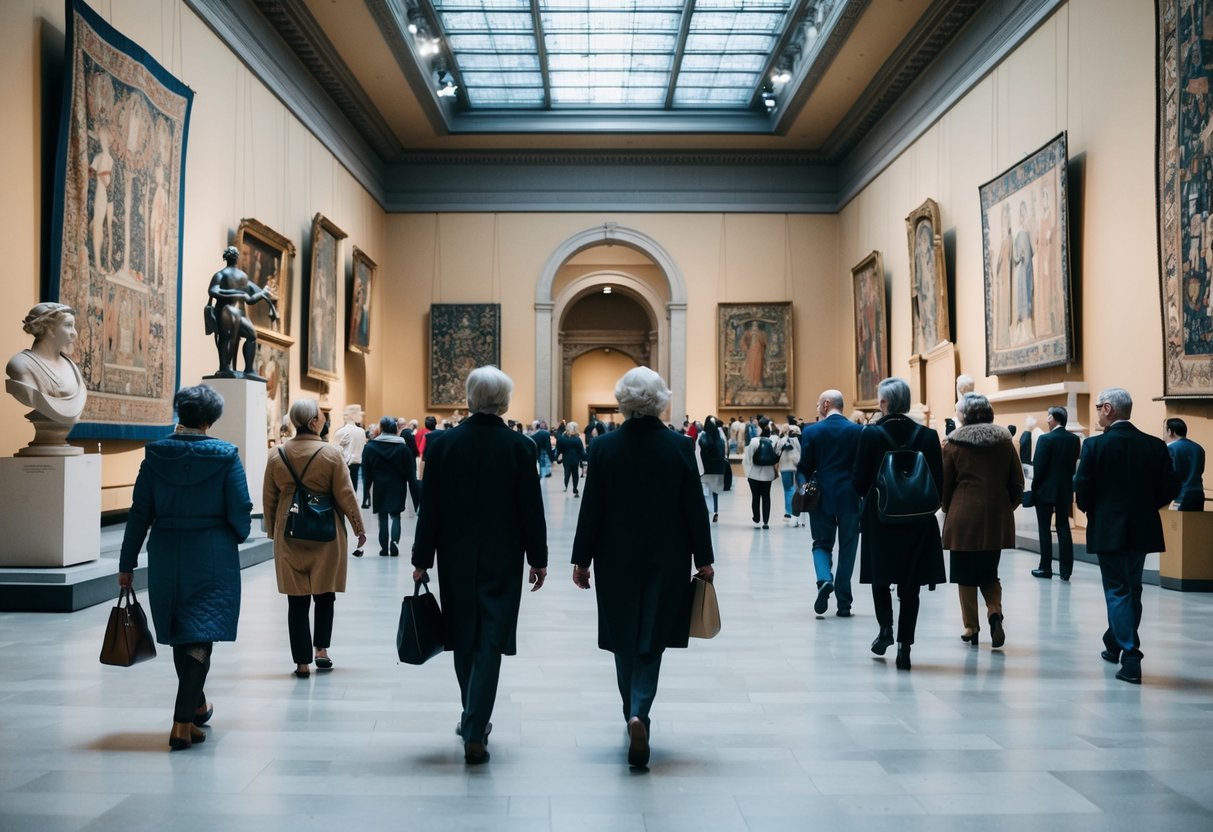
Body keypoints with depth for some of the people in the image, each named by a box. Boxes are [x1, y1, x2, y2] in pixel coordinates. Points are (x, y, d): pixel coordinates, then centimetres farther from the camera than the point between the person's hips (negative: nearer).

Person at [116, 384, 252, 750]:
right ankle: (183, 723, -4)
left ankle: (196, 706, 36)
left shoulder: (156, 453, -2)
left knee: (180, 635, 18)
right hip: (213, 558, -3)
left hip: (166, 556, 3)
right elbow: (241, 513, -9)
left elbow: (139, 513, 0)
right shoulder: (225, 455, -9)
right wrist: (235, 537, 14)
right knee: (200, 636, 1)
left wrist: (128, 563, 7)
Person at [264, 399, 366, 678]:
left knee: (297, 599, 6)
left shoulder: (277, 455, 0)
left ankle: (302, 662, 9)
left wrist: (272, 531, 20)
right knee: (324, 594, 16)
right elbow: (345, 495, -6)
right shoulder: (331, 453, -9)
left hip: (289, 535, 2)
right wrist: (359, 528, 5)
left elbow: (269, 498, 7)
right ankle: (321, 648, 11)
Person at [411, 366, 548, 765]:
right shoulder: (520, 446, -7)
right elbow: (531, 508, -5)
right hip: (503, 559, -1)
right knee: (490, 641, 1)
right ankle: (475, 732, -3)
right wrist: (538, 559, 5)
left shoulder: (442, 443, -5)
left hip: (455, 556, 2)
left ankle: (474, 717, 32)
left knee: (464, 638, 17)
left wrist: (421, 559, 4)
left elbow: (430, 506, -3)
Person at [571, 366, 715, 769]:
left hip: (617, 560, 1)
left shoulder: (603, 447, -8)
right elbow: (695, 508, -5)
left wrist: (582, 559, 3)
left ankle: (633, 712, 29)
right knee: (651, 640, 6)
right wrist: (703, 559, 4)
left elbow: (592, 509, -5)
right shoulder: (680, 446, -8)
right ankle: (639, 712, -12)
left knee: (625, 639, 15)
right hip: (667, 560, 0)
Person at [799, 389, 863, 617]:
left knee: (822, 543, 14)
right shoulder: (858, 430, -3)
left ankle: (824, 579, -15)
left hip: (822, 496, -1)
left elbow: (805, 467, -2)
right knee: (847, 549, 9)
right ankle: (843, 603, 10)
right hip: (850, 497, 1)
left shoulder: (811, 431, -5)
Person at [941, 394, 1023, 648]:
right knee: (989, 573, 16)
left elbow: (943, 485, 1)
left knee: (965, 575, 8)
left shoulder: (954, 444, -3)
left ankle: (971, 628, 10)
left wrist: (949, 511, 16)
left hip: (963, 518, -3)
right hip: (997, 520, 3)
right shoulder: (1005, 442, 5)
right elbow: (1017, 484, 7)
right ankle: (994, 611, -8)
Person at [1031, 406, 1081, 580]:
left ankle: (1046, 568, 7)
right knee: (1064, 529, 8)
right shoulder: (1074, 439, 2)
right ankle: (1065, 570, 8)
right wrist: (1066, 480, 15)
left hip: (1046, 490, -5)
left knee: (1045, 530, 3)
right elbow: (1073, 464, 6)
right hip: (1065, 490, 5)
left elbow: (1038, 467, -14)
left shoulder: (1045, 439, -14)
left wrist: (1035, 487, -3)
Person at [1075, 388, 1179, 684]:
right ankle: (1115, 645, 33)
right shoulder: (1155, 445, 0)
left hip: (1108, 529, -4)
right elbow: (1170, 487, -2)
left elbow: (1081, 489, -13)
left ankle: (1131, 657, -5)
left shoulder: (1095, 445, -12)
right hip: (1143, 529, 4)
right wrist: (1145, 506, 13)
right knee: (1131, 590, 19)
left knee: (1117, 591, 3)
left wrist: (1092, 510, 7)